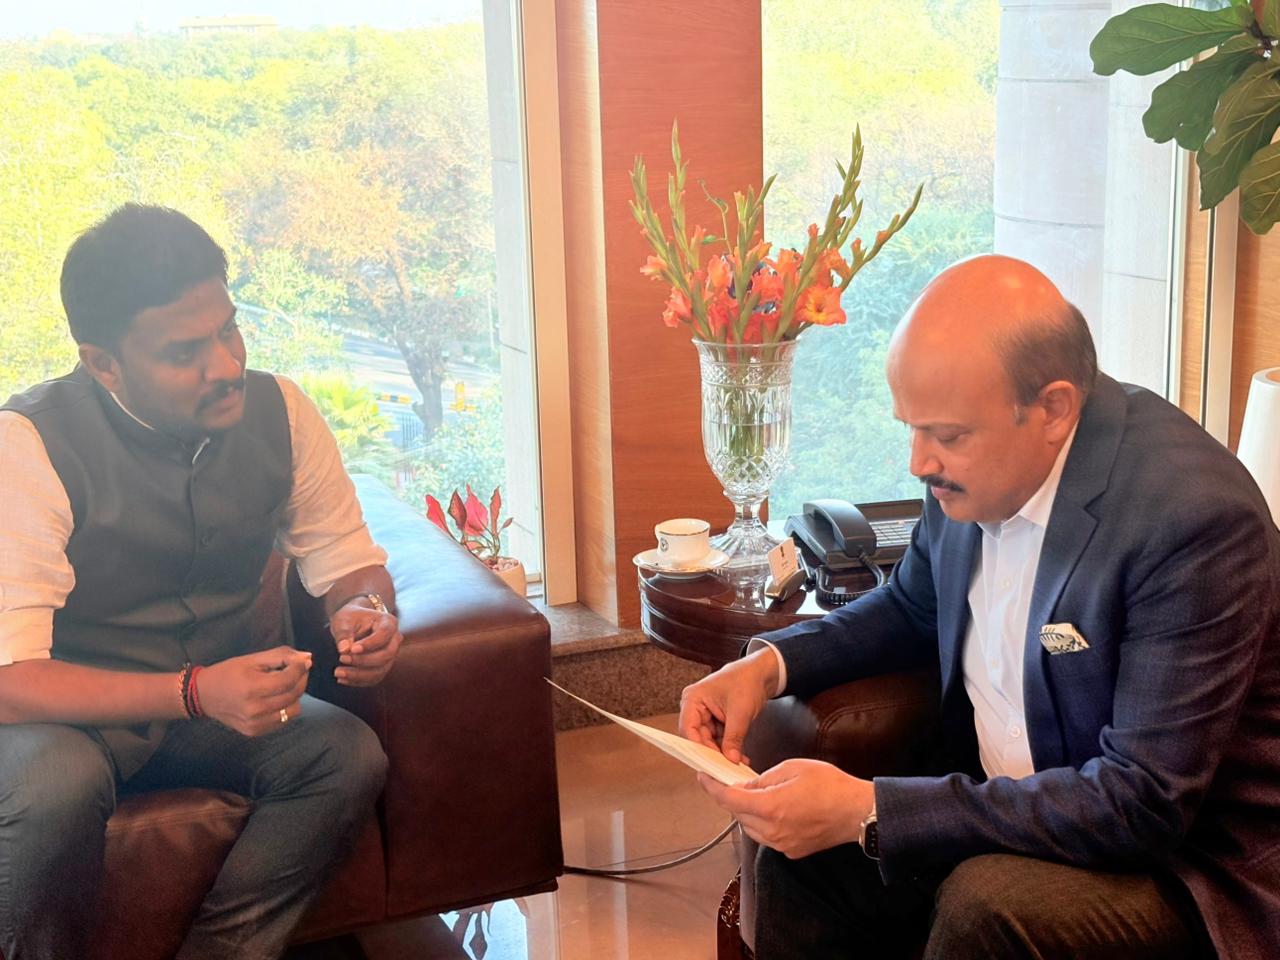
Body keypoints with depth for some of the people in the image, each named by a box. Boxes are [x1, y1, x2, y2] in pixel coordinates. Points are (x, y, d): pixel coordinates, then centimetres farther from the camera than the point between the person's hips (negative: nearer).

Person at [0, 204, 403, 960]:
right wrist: (197, 692, -39)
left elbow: (350, 564, 4)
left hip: (213, 698, 4)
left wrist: (366, 611, -21)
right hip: (69, 711, -4)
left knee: (349, 754, -22)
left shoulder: (278, 411, -10)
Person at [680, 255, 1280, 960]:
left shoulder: (1198, 513, -28)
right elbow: (915, 607, 15)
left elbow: (1147, 804, -29)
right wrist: (771, 663, -4)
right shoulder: (977, 462, -6)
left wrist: (870, 812, -32)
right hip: (1005, 805, 6)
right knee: (804, 858, -11)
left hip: (1182, 858, -6)